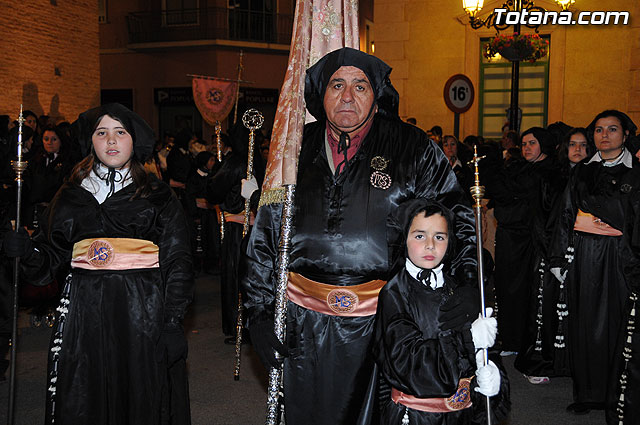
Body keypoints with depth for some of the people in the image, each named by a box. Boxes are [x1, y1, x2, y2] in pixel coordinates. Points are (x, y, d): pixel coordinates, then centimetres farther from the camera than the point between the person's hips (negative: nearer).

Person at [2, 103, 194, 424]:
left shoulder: (158, 197, 5)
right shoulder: (72, 196, 13)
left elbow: (177, 262, 1)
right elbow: (51, 254, 11)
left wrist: (173, 322, -8)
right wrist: (26, 250, -11)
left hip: (142, 312, -2)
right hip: (85, 313, 2)